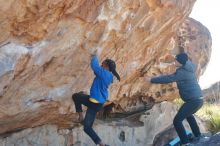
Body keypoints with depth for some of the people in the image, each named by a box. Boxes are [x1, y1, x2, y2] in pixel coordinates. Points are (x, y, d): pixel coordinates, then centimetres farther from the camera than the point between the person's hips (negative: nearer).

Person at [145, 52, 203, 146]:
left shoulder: (182, 72, -17)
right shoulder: (188, 70, 11)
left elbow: (168, 79, -20)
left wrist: (151, 80, -13)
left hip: (193, 101, -10)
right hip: (198, 99, 10)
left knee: (177, 120, -7)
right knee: (188, 114, 36)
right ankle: (198, 135, 44)